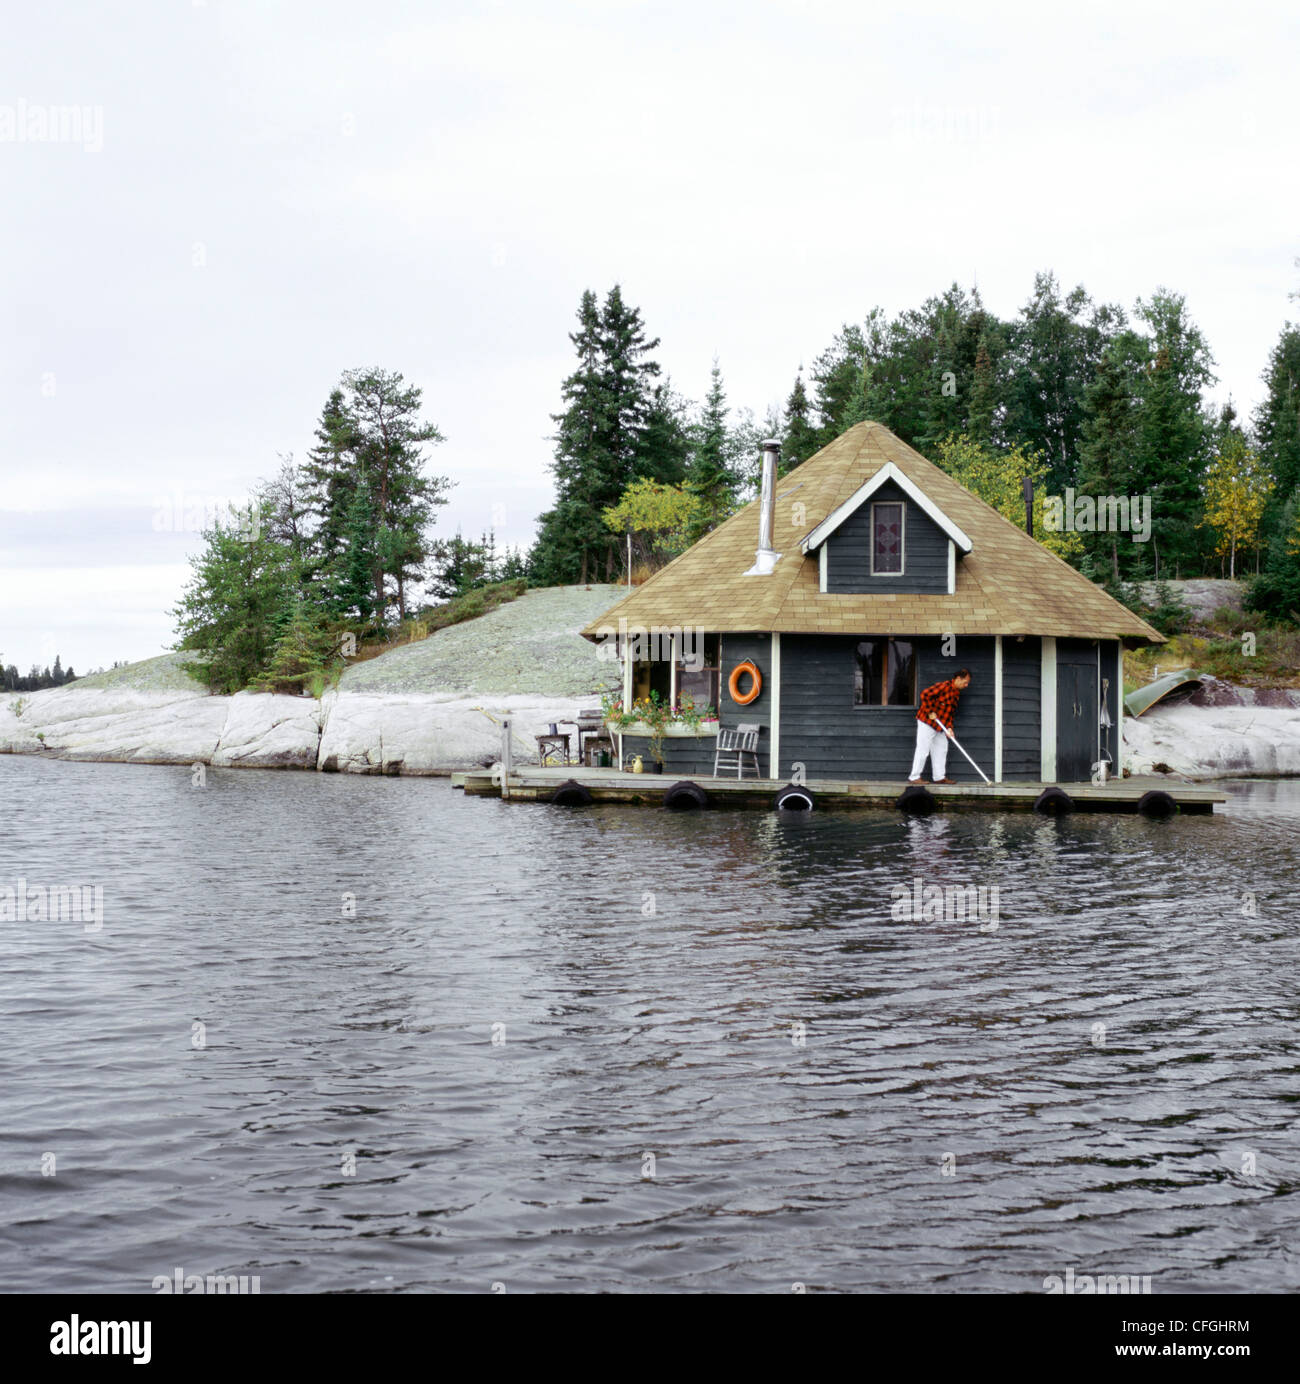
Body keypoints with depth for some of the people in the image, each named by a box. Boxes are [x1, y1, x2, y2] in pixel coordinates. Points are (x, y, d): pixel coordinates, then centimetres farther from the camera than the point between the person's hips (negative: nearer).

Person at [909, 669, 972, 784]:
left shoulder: (957, 693, 9)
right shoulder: (943, 687, -20)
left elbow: (950, 712, 13)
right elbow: (925, 695, -28)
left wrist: (949, 727, -1)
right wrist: (930, 712, -22)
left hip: (939, 726, 9)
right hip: (927, 722, -9)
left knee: (941, 749, 11)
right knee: (923, 750, -6)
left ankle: (940, 777, 18)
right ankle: (914, 777, -2)